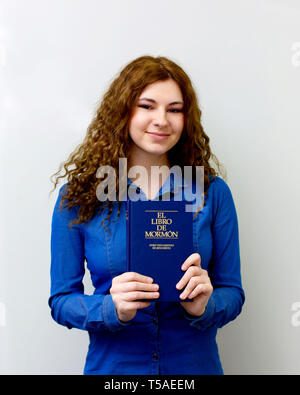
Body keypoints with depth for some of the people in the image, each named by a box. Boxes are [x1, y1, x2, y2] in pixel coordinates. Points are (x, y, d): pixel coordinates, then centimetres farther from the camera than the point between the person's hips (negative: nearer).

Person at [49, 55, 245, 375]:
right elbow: (61, 300, -6)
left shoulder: (212, 192, -5)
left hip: (197, 364, 1)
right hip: (111, 364, -1)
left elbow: (232, 292, -2)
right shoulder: (78, 196, -8)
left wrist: (204, 307, -22)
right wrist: (112, 309, -24)